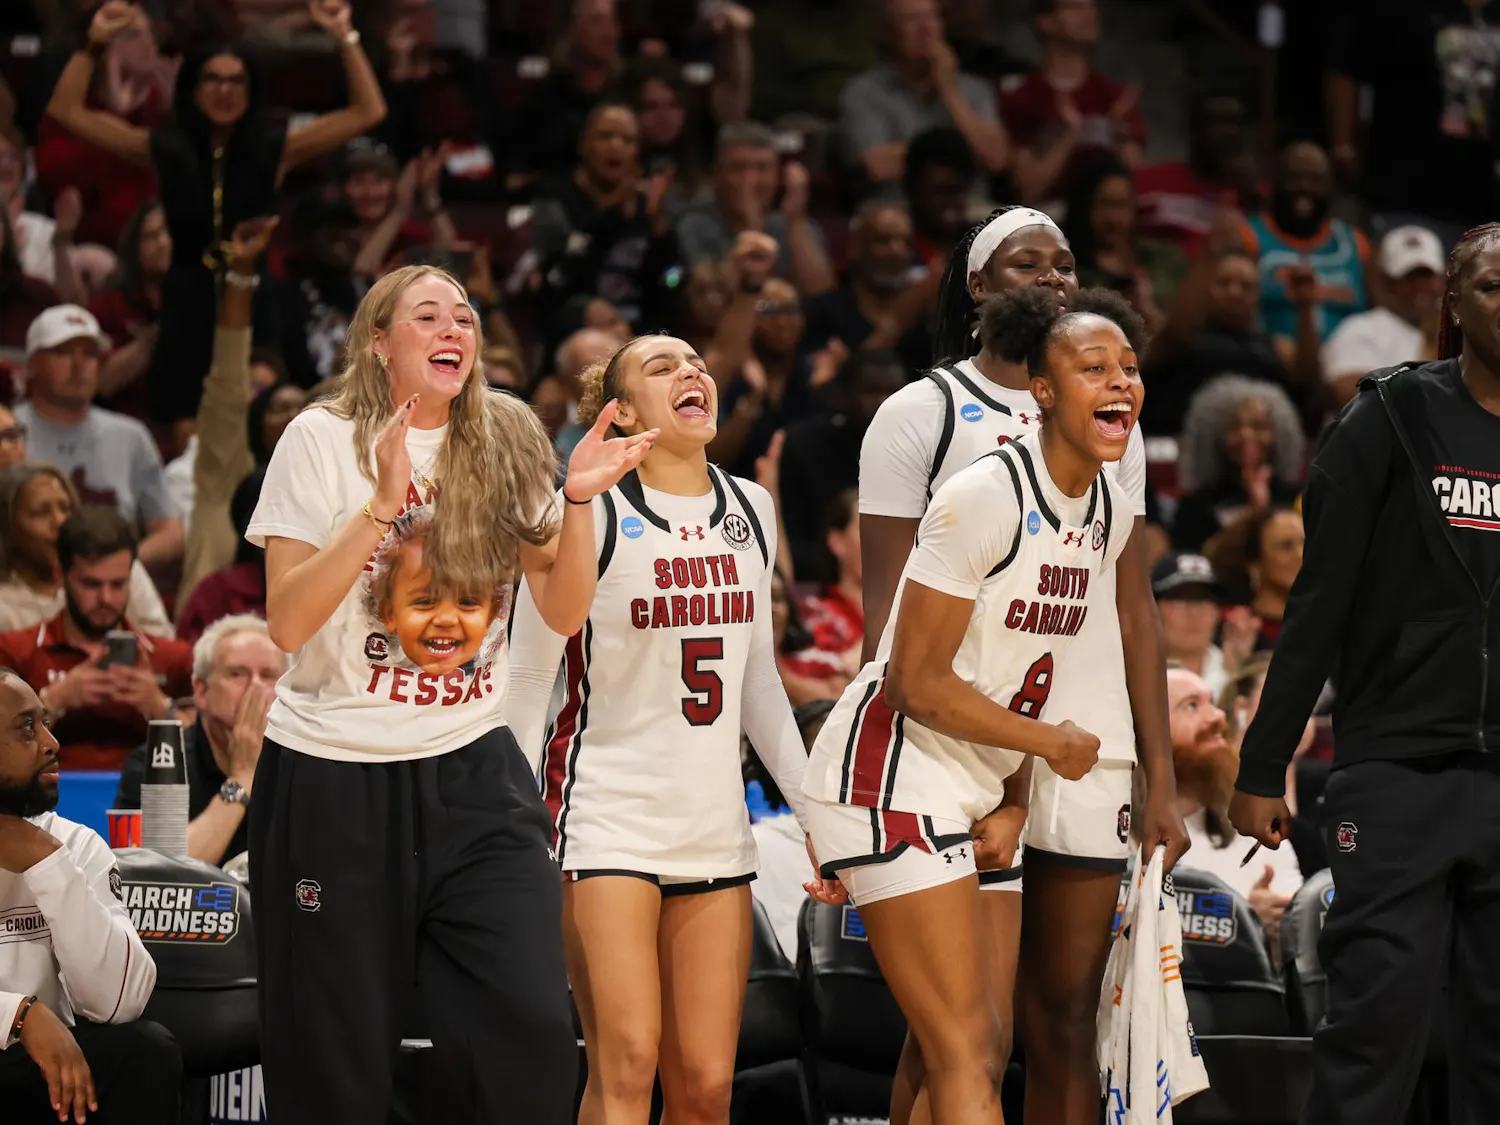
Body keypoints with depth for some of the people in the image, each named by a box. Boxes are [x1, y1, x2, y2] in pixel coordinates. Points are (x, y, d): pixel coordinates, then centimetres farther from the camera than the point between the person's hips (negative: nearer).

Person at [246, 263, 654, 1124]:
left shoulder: (506, 443, 5)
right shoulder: (323, 441, -5)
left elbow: (565, 612, 7)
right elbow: (288, 623, -13)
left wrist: (578, 500, -9)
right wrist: (382, 504, -22)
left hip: (472, 769, 3)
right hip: (333, 774, -3)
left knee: (535, 1031, -14)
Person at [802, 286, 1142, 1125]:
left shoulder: (1111, 508, 8)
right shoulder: (986, 497, -18)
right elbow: (917, 682, -19)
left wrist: (1012, 799, 6)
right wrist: (1051, 743, -10)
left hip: (975, 794, 9)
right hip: (892, 773, -9)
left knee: (985, 1051, 11)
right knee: (967, 1058, -13)